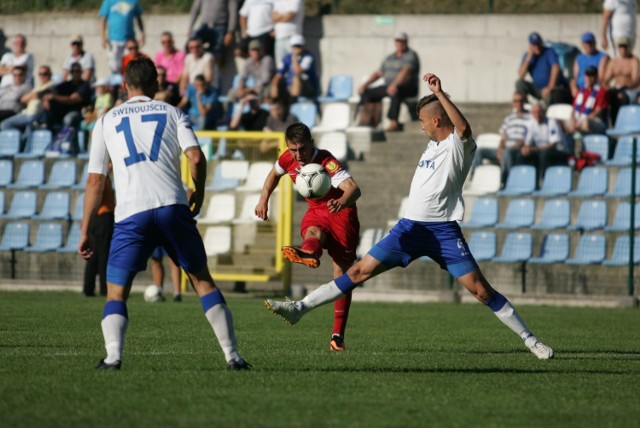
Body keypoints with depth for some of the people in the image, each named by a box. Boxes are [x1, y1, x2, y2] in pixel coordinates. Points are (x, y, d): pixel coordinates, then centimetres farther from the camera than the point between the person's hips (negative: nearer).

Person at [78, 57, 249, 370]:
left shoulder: (107, 121, 17)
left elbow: (95, 181, 14)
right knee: (202, 280, 15)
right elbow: (196, 157, 0)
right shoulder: (173, 113, 17)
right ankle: (232, 355, 9)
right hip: (173, 207, 1)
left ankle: (113, 355, -20)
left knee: (116, 294, 5)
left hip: (130, 214, -1)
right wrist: (199, 193, 18)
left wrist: (85, 233, 17)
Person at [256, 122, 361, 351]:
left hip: (341, 214, -4)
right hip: (316, 211, 4)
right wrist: (263, 199, 9)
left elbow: (354, 188, -43)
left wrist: (342, 202, -64)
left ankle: (338, 335, 0)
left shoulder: (326, 162, -27)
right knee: (313, 232, -35)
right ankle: (307, 253, -75)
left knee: (342, 274, -6)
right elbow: (275, 174, 17)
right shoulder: (288, 159, -9)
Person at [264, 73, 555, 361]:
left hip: (443, 231, -7)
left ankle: (529, 339, 0)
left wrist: (440, 94, -35)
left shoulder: (459, 145, -9)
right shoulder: (433, 144, 16)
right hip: (410, 226, 7)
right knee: (359, 271, 2)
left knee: (481, 290, -10)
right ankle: (300, 308, 1)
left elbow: (463, 128, -33)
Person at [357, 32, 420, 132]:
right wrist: (365, 84, 6)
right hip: (388, 86, 8)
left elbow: (405, 71, -23)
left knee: (395, 92, -42)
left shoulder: (411, 55, -6)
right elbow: (378, 73, 21)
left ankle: (394, 123, -47)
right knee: (366, 92, 1)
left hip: (407, 88, -8)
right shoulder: (390, 58, 19)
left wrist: (395, 84, -38)